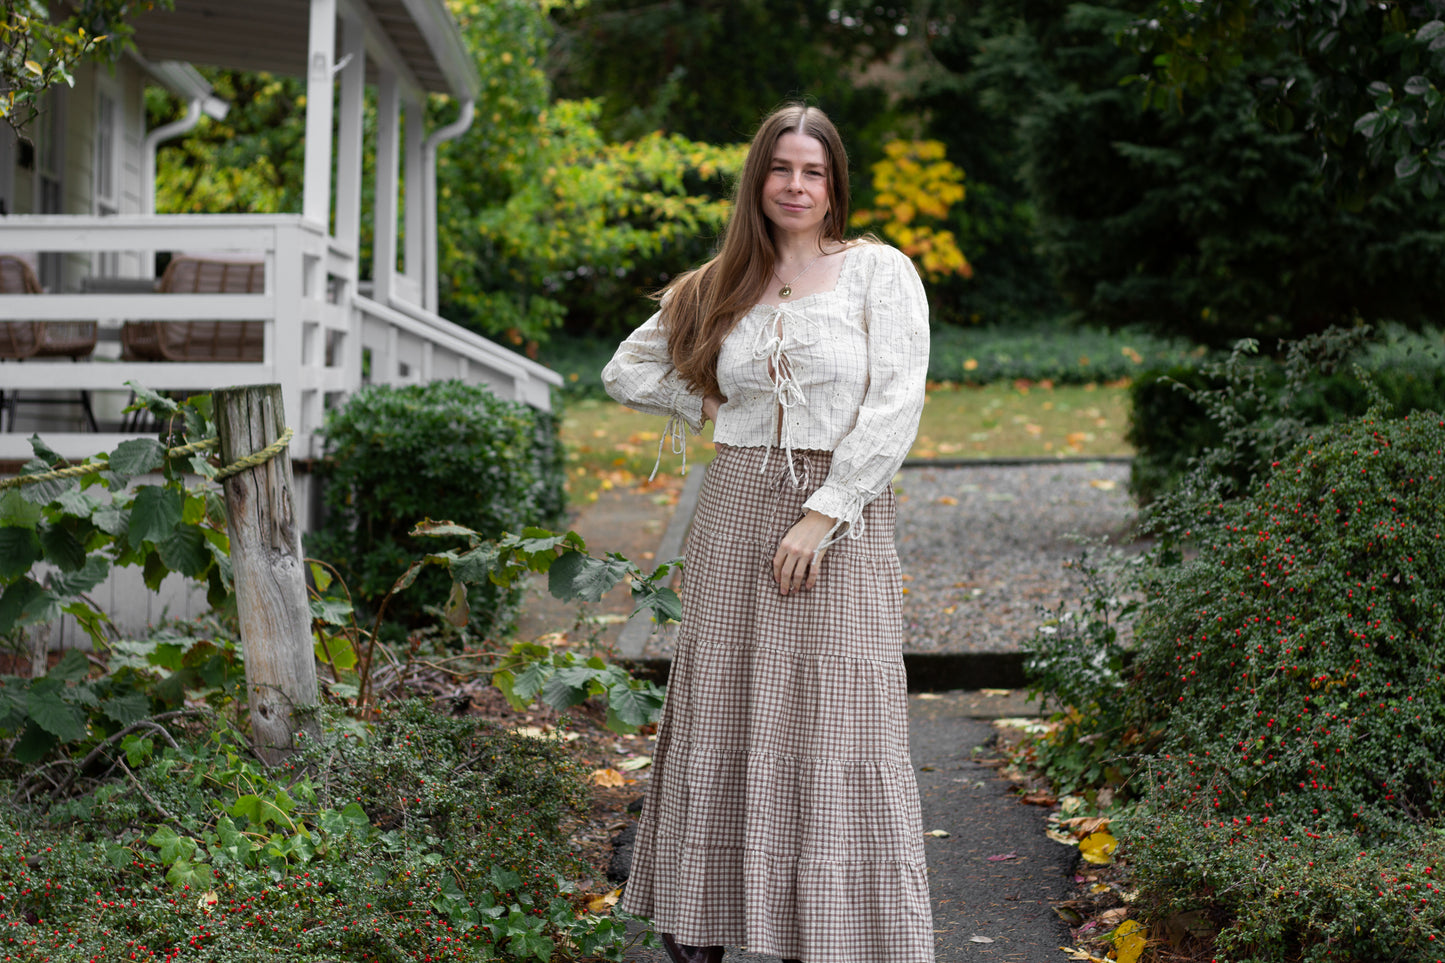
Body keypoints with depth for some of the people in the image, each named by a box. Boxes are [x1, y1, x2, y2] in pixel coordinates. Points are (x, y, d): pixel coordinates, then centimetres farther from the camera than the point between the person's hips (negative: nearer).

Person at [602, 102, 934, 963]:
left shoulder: (880, 272, 1)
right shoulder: (721, 289, 12)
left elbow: (896, 408, -8)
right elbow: (628, 372, 22)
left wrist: (824, 513, -14)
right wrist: (715, 413, 10)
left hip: (844, 521, -3)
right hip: (736, 516, 3)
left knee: (839, 731, -4)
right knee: (719, 722, 5)